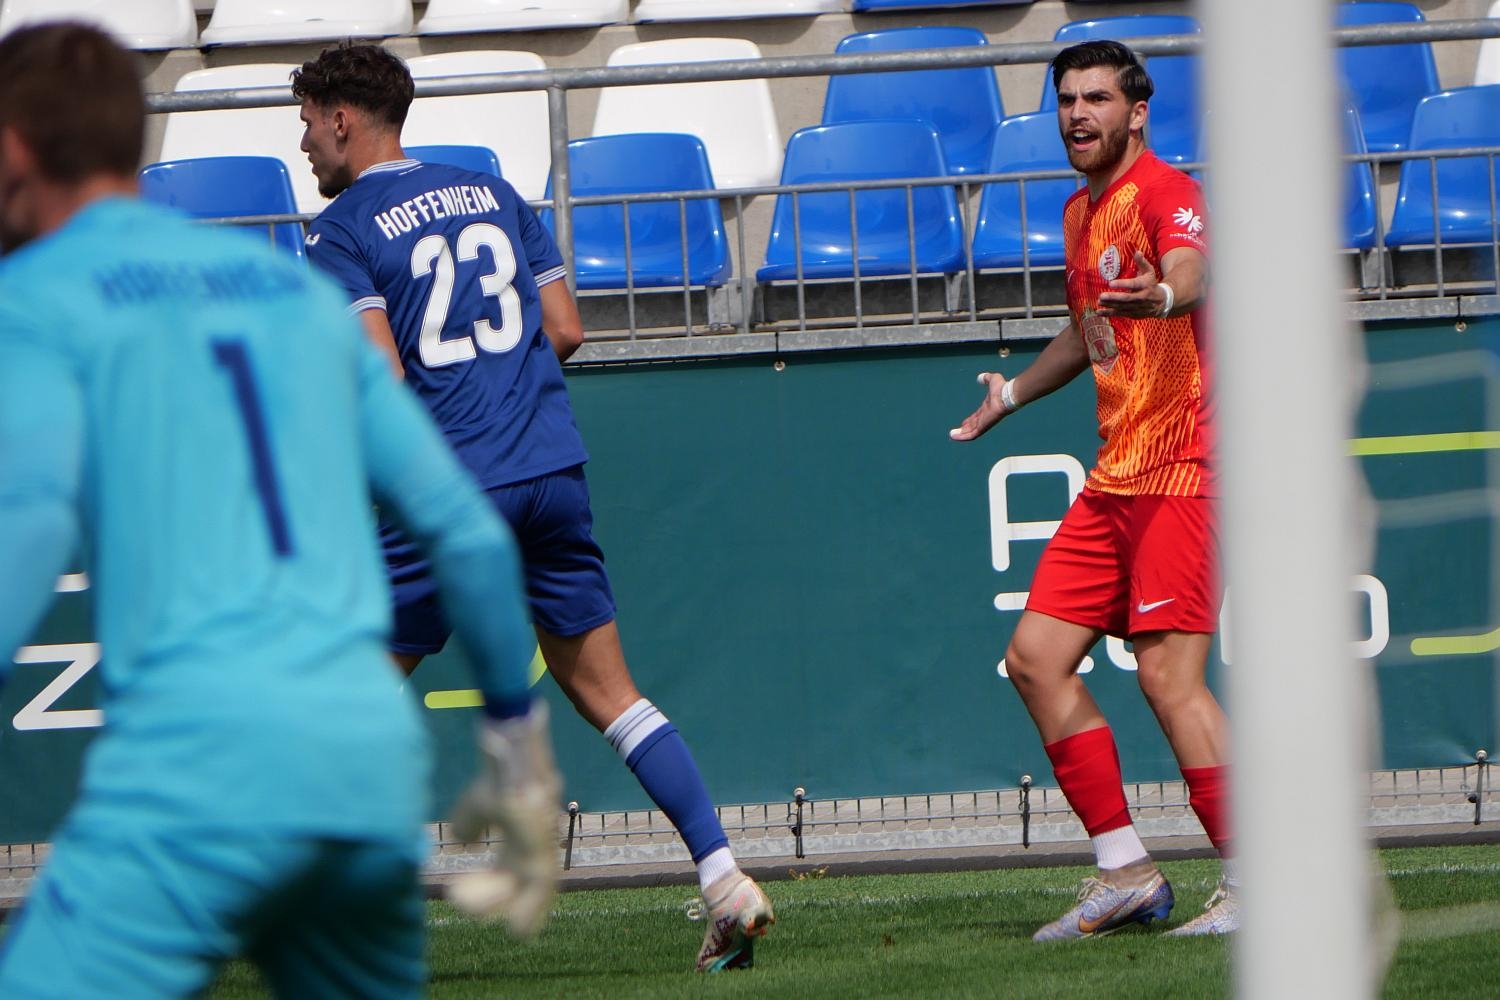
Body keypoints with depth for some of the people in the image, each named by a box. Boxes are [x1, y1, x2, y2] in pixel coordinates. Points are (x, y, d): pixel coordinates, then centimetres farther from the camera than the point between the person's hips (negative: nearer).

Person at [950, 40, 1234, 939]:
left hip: (1180, 471, -9)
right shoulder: (1082, 212, 18)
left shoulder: (1165, 191, -10)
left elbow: (1190, 275, -33)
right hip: (1114, 480, 9)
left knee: (1169, 675, -15)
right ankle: (1128, 874, 8)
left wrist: (1161, 293, -56)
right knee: (1037, 657, 4)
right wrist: (1014, 393, 50)